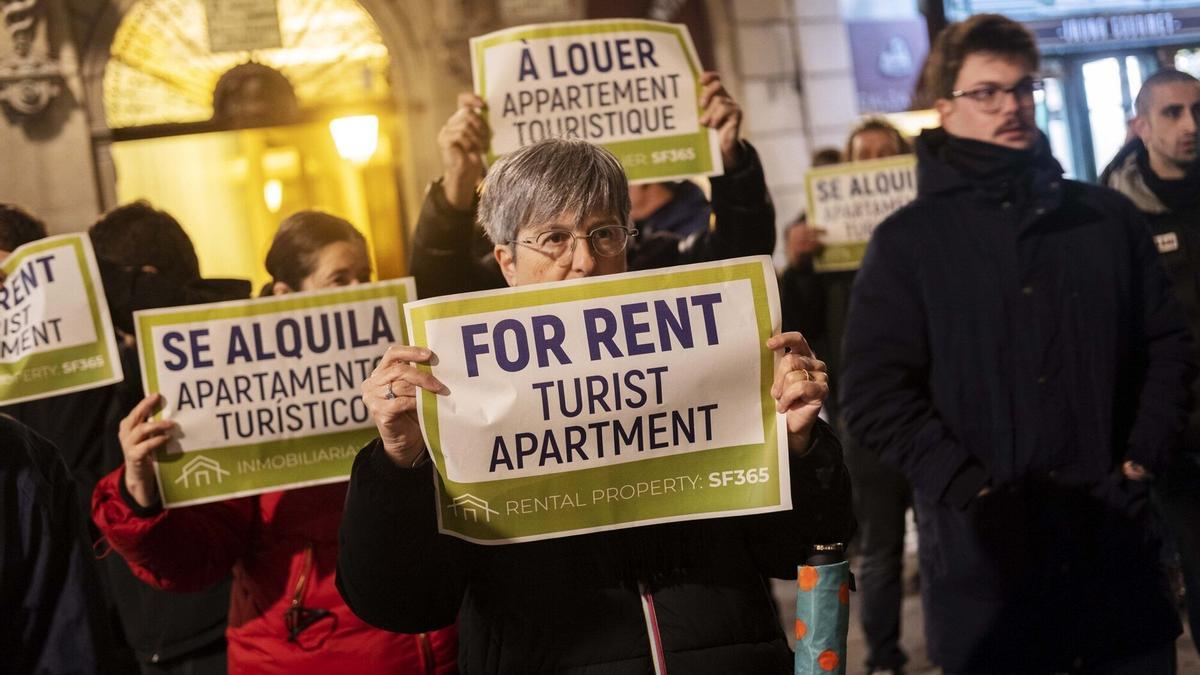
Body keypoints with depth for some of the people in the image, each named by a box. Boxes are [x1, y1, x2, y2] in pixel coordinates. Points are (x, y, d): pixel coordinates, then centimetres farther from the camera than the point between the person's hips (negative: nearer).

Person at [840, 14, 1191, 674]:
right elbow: (874, 394, -6)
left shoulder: (1108, 218, 10)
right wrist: (970, 489, -13)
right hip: (986, 556, -3)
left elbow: (1167, 343, 15)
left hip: (1116, 545, 3)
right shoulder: (907, 242, 0)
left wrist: (1144, 456, 2)